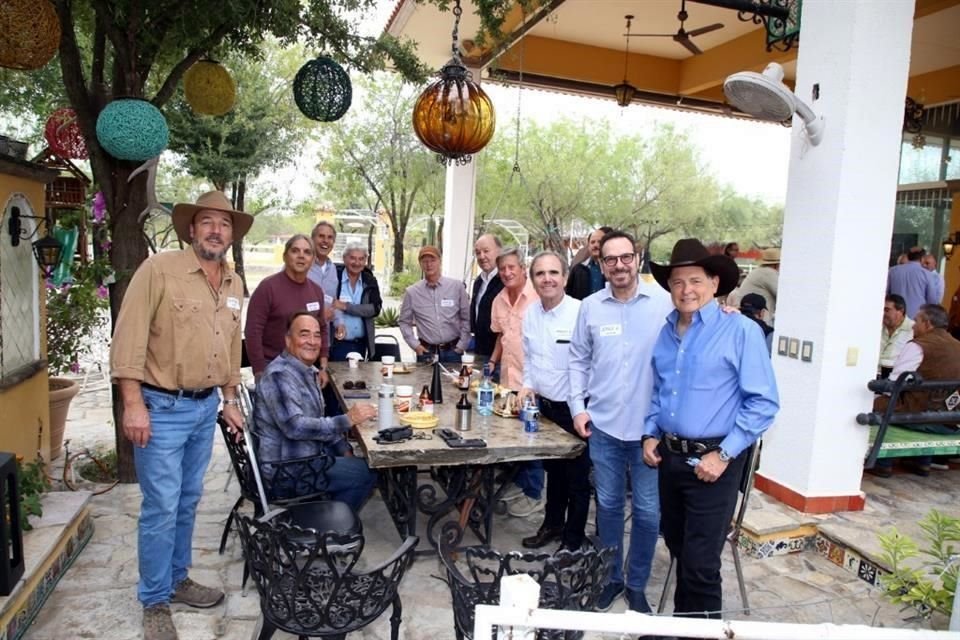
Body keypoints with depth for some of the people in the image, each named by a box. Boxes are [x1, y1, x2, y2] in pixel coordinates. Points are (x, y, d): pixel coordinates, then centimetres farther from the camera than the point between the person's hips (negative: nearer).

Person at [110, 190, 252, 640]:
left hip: (206, 407, 7)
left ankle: (177, 579, 35)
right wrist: (134, 404, -19)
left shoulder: (235, 284, 8)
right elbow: (129, 338, -15)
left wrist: (230, 400, 17)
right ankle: (154, 603, 18)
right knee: (161, 508, 1)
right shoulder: (159, 269, -12)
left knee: (187, 502, 18)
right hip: (162, 407, -6)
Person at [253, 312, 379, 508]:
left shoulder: (308, 372, 12)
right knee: (366, 473, -14)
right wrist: (347, 420, -29)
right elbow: (294, 426, -29)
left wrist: (345, 451, 4)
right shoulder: (280, 375, -19)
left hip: (307, 456, 10)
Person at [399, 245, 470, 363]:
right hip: (426, 352, 0)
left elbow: (466, 319, 2)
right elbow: (404, 322, 9)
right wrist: (415, 344, 0)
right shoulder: (412, 292, 1)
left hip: (452, 350, 0)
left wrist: (461, 345, -2)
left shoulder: (457, 286, -1)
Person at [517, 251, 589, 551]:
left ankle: (572, 541, 28)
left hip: (574, 409, -6)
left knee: (577, 478, 10)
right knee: (553, 470, 24)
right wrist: (528, 385, 3)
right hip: (545, 405, 6)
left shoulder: (580, 313, -20)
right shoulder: (530, 314, 2)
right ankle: (552, 525, 43)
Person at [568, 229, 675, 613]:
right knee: (608, 505, 16)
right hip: (603, 426, 2)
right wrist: (578, 406, 4)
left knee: (647, 511, 9)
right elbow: (579, 359, 9)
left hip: (650, 426, -2)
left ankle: (637, 585, 29)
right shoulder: (590, 306, 2)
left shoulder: (664, 302, -6)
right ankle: (610, 577, 35)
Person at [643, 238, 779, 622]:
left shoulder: (741, 331, -11)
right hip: (669, 457, 6)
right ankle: (681, 621, 41)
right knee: (678, 548, 21)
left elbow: (763, 402, -14)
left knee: (700, 562, -1)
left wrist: (724, 454, -17)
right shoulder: (665, 333, 8)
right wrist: (651, 434, 7)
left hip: (711, 462, -6)